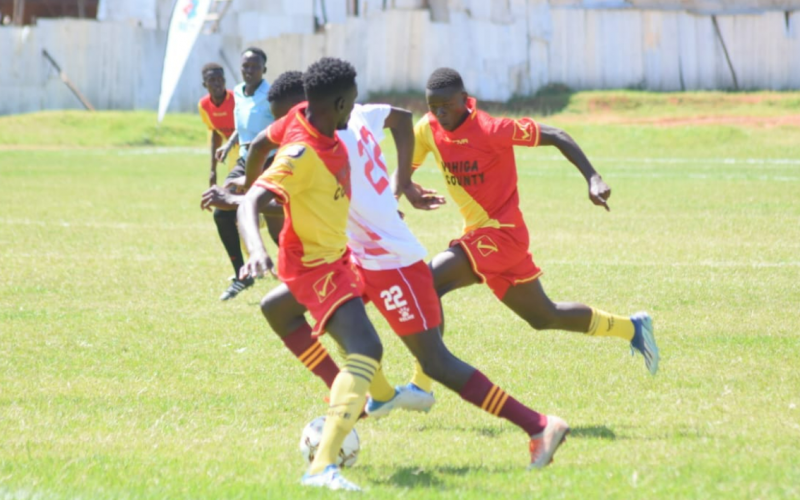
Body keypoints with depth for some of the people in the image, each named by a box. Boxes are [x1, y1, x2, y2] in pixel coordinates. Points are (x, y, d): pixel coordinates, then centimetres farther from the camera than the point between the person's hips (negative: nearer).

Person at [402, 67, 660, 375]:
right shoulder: (427, 130, -2)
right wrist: (406, 190, -15)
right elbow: (402, 170, 10)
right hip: (478, 233, 8)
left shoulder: (490, 130, -20)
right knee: (544, 317, 20)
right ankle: (633, 328, 36)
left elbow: (555, 136, -15)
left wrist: (593, 179, -25)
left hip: (501, 233, -8)